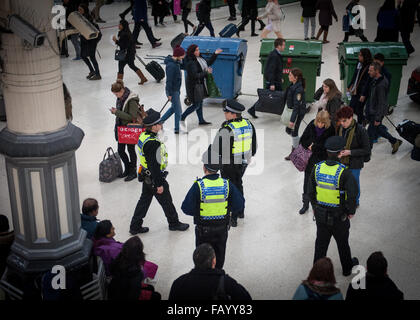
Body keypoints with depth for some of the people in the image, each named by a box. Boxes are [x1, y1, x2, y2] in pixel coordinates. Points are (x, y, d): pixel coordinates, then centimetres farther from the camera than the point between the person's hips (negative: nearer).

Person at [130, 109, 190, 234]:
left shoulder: (143, 136, 1)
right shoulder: (153, 143, -29)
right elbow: (154, 165, -27)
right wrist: (159, 184, -20)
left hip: (146, 176, 9)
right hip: (154, 178, -9)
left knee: (144, 200, 19)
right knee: (166, 201, 11)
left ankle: (135, 226, 26)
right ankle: (174, 223, 30)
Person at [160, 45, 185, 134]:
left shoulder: (176, 62, 5)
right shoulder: (171, 65, -24)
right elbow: (169, 80, -23)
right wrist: (169, 94, -20)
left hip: (176, 90, 10)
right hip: (173, 91, -10)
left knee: (174, 108, 23)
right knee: (178, 111, 1)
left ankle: (161, 121, 33)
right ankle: (177, 129, 14)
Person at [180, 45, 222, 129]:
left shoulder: (199, 58, 3)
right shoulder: (191, 63, -25)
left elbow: (209, 62, 17)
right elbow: (195, 75, -28)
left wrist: (215, 54, 8)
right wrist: (206, 72, -24)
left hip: (200, 84, 10)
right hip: (194, 85, -9)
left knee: (200, 102, 19)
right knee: (196, 105, -3)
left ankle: (201, 120, 31)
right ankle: (182, 118, 7)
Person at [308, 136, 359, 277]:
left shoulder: (317, 168, -10)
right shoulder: (344, 172, -23)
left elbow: (311, 191, 0)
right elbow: (352, 194, -22)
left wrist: (315, 206, 15)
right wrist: (351, 211, -4)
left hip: (320, 214, 3)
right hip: (339, 216, -3)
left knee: (321, 241, 19)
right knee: (342, 242, 19)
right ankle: (347, 267, 40)